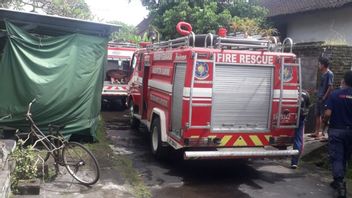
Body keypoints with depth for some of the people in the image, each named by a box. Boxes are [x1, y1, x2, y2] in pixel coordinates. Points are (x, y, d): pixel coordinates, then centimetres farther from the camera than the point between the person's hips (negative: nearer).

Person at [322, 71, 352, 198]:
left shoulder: (335, 94, -10)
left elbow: (328, 113, -15)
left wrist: (324, 123, 5)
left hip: (336, 130, -3)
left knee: (336, 157, 0)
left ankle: (339, 183, -13)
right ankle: (338, 181, 28)